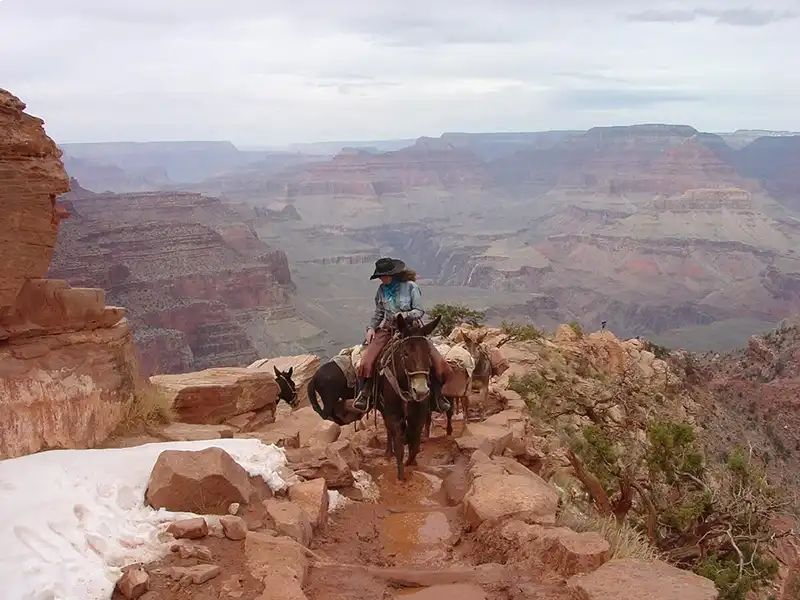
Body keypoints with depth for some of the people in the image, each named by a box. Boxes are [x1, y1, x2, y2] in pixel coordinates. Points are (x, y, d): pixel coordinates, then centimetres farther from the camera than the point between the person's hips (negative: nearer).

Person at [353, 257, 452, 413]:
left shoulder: (411, 287, -8)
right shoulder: (382, 289, 3)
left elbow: (419, 311, -6)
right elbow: (378, 312, 13)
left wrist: (405, 314, -24)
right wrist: (371, 327, -1)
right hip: (387, 329, 2)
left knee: (437, 360, -17)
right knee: (367, 361, -20)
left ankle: (438, 394, 0)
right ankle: (364, 394, -7)